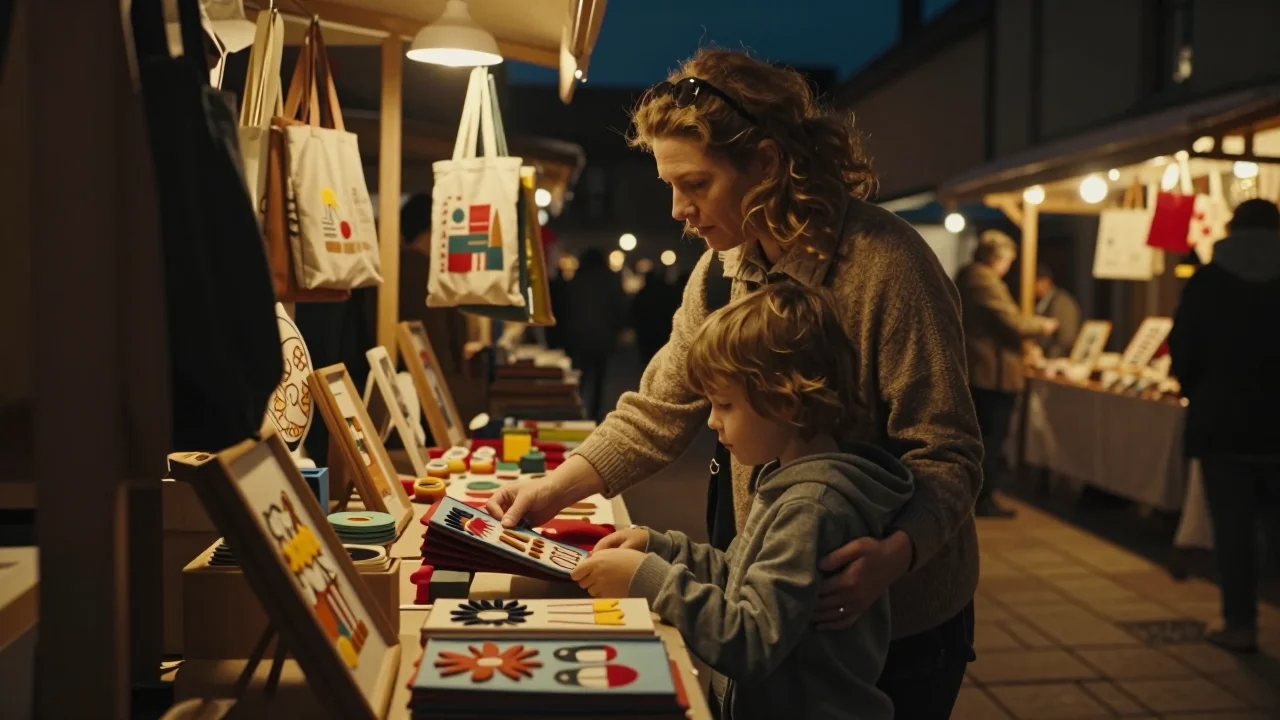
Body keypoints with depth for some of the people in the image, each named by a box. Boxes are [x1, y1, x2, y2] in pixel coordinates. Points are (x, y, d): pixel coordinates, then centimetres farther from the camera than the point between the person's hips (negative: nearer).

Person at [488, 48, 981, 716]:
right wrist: (554, 488, -6)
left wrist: (892, 556, -38)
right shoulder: (720, 270, -1)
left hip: (899, 620, -6)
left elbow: (947, 456, -21)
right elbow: (658, 411, 3)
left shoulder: (886, 266, -23)